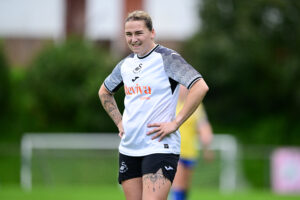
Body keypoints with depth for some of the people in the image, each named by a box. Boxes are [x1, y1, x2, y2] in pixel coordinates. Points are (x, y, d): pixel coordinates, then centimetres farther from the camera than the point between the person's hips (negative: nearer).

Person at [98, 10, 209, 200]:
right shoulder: (126, 64, 13)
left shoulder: (167, 58, -8)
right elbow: (104, 92, 32)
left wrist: (175, 123, -20)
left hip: (160, 147, -7)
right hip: (128, 148, 7)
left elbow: (200, 87, -20)